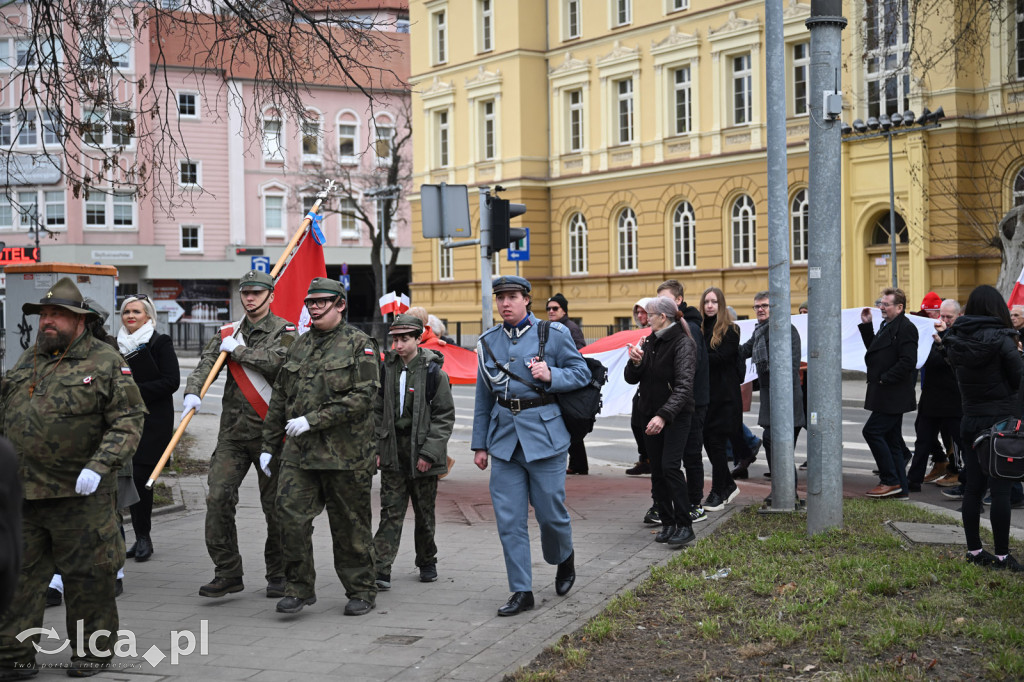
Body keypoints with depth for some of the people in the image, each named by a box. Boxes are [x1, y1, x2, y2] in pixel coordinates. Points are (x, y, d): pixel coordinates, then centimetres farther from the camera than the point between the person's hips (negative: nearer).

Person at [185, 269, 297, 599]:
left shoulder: (285, 331, 0)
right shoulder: (228, 333, 14)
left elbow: (277, 360, -20)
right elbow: (205, 363, 0)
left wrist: (237, 350, -9)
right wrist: (192, 392, -19)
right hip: (233, 431, 4)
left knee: (275, 504, 2)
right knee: (218, 497, -8)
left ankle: (278, 574, 18)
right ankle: (227, 572, 1)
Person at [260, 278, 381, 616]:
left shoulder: (359, 344, -3)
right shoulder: (300, 345, 15)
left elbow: (362, 396, -14)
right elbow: (280, 397, 20)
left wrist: (313, 420, -18)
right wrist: (270, 445, 18)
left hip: (345, 452, -4)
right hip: (299, 450, 5)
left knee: (350, 525, 5)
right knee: (291, 516, -6)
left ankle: (361, 591, 19)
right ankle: (300, 588, 8)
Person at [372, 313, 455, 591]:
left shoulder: (434, 372, -6)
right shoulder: (386, 369, 5)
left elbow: (445, 417, -5)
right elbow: (378, 412, 12)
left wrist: (429, 453, -11)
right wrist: (377, 448, 4)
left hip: (422, 456, -2)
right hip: (393, 455, 2)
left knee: (424, 513, 10)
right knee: (391, 512, -4)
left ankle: (427, 562, 28)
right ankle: (381, 570, -9)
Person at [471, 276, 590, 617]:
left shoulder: (553, 333, -1)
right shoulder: (488, 341, 10)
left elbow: (582, 372, 3)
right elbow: (483, 397, 15)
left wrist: (551, 376, -17)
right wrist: (480, 444, 13)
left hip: (544, 433, -3)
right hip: (504, 435, 3)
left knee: (550, 510, 2)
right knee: (509, 518, 0)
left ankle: (564, 559, 34)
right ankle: (522, 591, 8)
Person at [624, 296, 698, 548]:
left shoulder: (683, 343, -12)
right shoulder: (651, 342, 11)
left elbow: (684, 386, -23)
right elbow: (631, 378, 11)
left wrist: (664, 415, -34)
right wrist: (635, 363, -12)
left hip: (676, 414, -7)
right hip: (650, 413, 7)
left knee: (670, 466, -17)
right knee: (657, 471, 7)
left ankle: (685, 526, -12)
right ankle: (667, 524, 15)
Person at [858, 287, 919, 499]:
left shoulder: (905, 328, -14)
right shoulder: (888, 326, 17)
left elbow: (907, 362, -21)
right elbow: (874, 350, 25)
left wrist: (884, 379, -18)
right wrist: (866, 326, 17)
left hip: (893, 396, -10)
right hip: (887, 396, 10)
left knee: (872, 431, -11)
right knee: (891, 440, 10)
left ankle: (891, 481, -5)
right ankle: (901, 488, 14)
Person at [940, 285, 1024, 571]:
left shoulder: (955, 340, 1)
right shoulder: (1000, 340, -15)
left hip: (970, 421, 6)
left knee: (973, 488, 11)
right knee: (1000, 490, -2)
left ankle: (974, 550, 19)